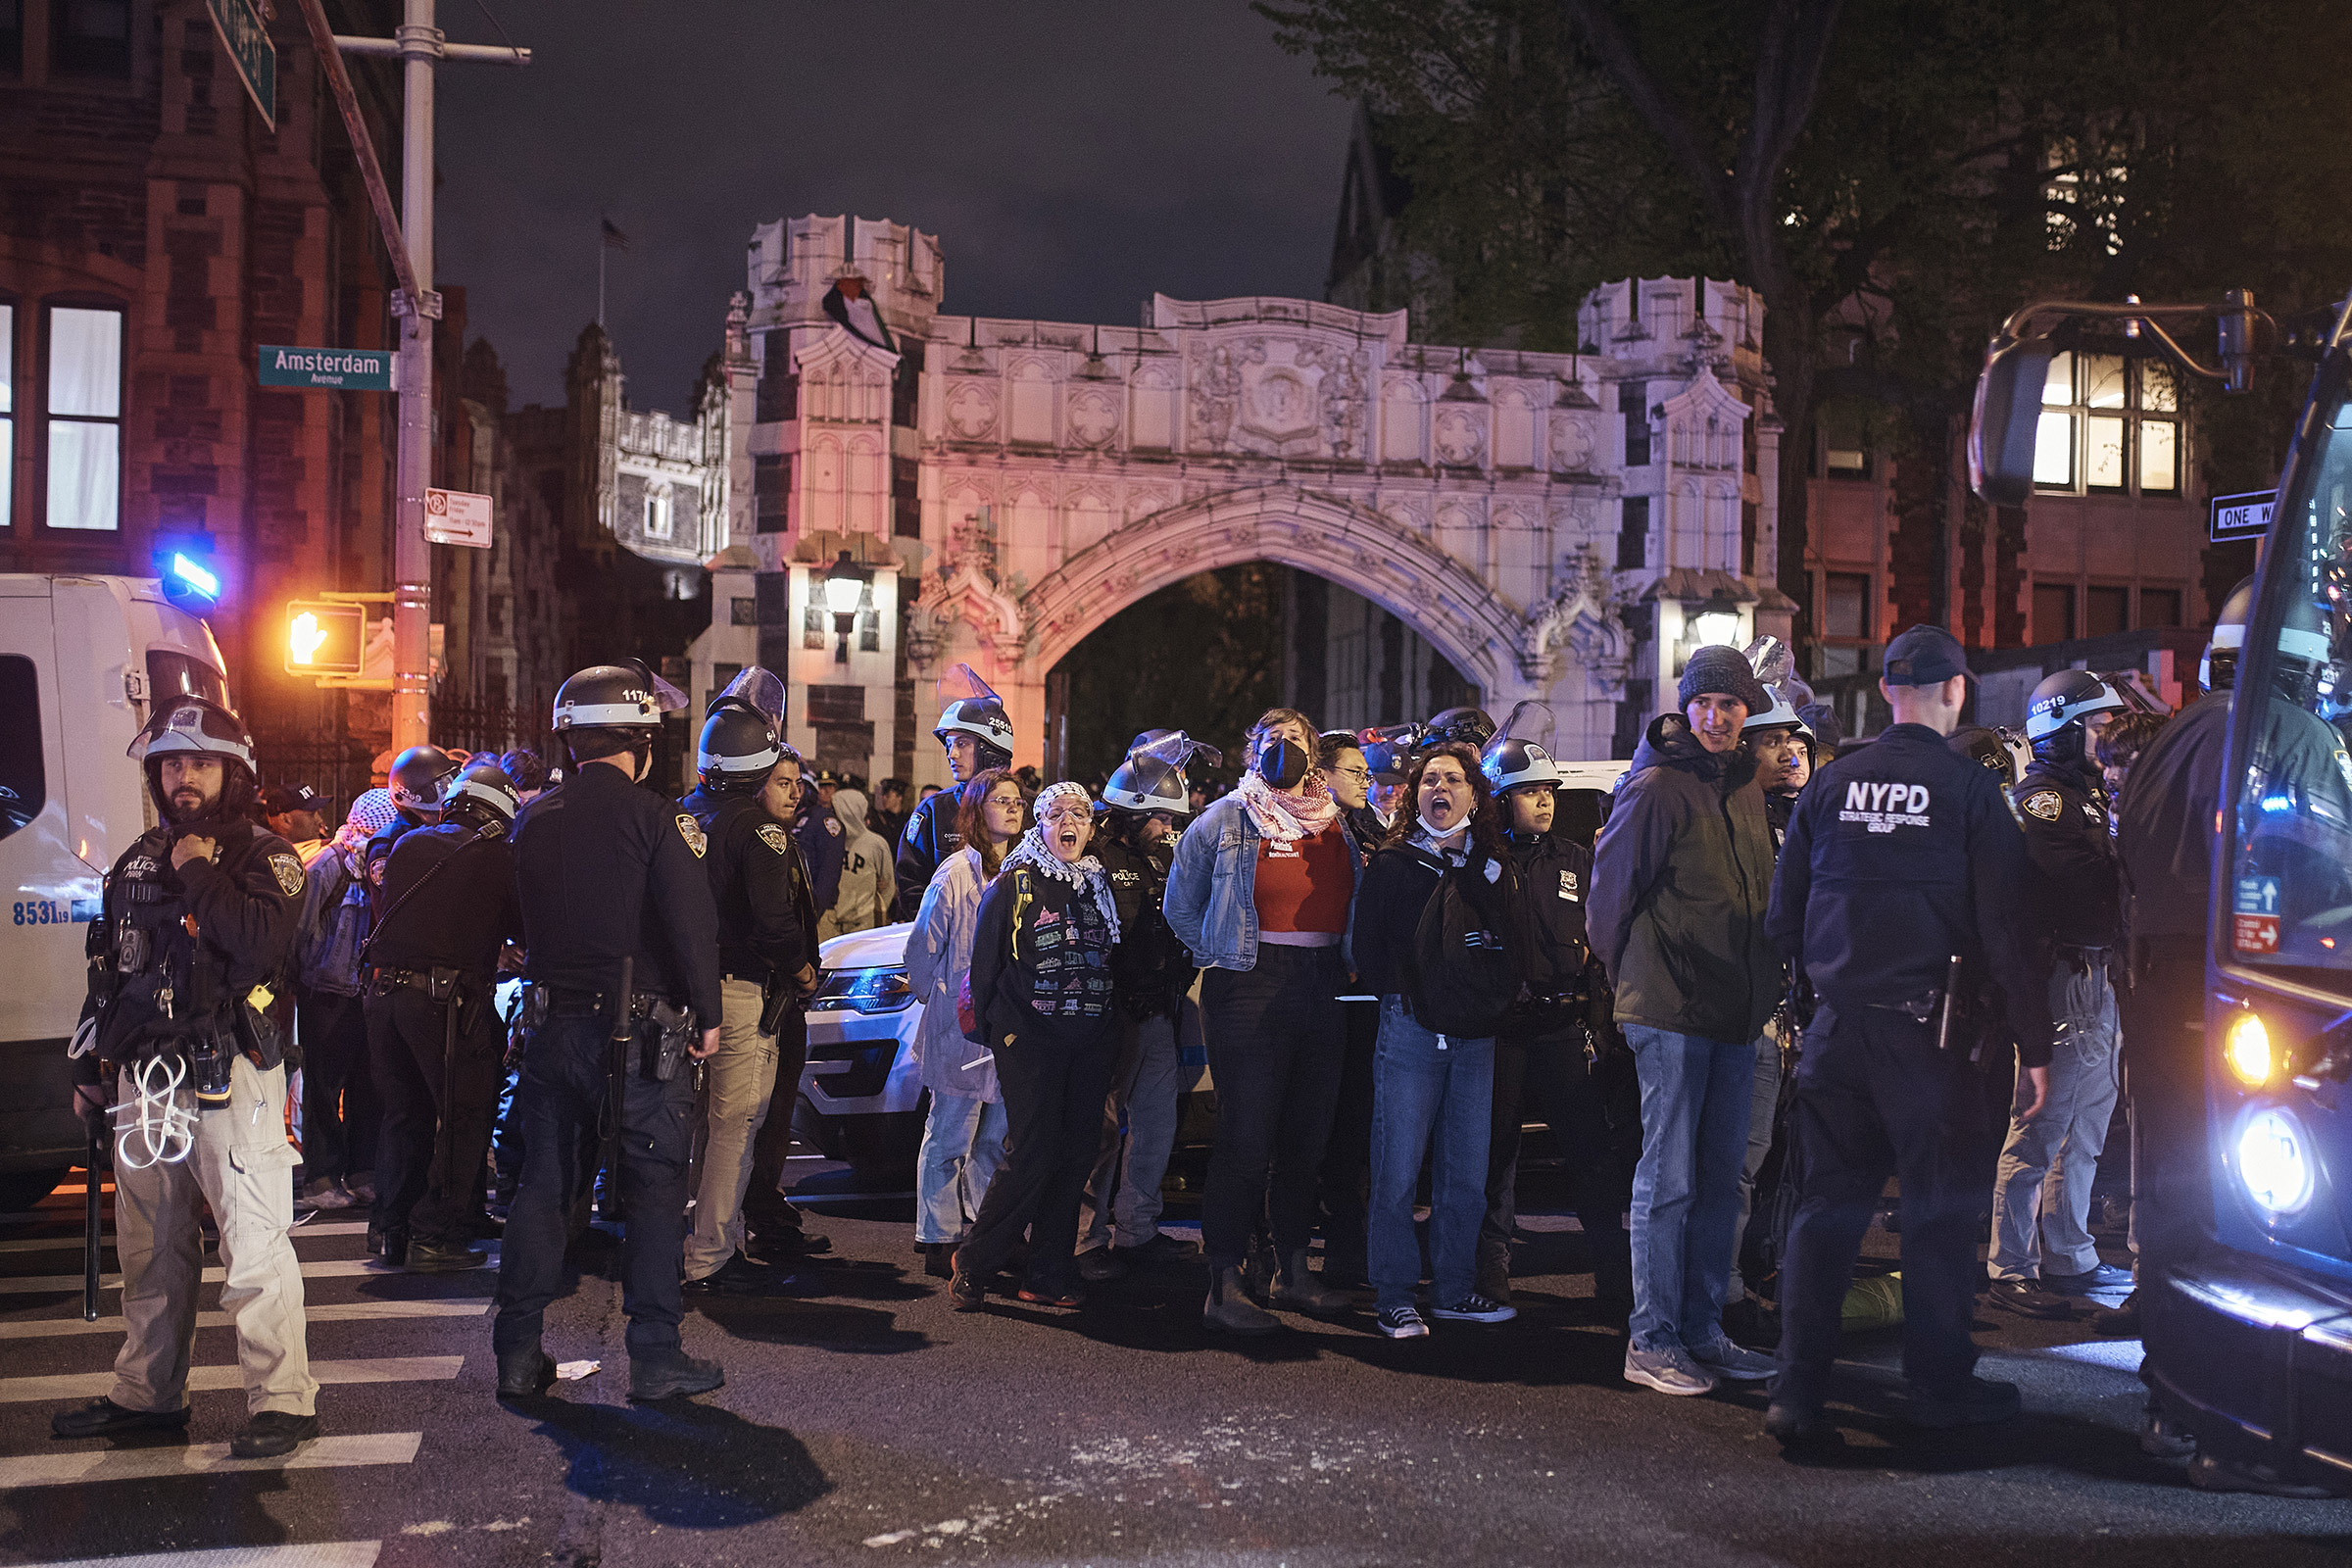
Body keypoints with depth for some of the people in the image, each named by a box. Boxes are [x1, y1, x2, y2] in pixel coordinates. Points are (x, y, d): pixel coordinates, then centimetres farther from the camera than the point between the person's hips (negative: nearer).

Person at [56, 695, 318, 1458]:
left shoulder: (263, 856, -2)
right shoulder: (139, 860, 17)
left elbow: (262, 945, -22)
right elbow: (105, 971, 23)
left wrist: (199, 874, -14)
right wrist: (89, 1068, 22)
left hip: (229, 1078, -6)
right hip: (143, 1079, 7)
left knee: (254, 1245, -8)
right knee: (150, 1250, 14)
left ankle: (282, 1400, -3)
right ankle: (148, 1394, 26)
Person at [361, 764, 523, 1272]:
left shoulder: (408, 845, 13)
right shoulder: (497, 855, -3)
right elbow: (524, 929, 2)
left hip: (384, 989, 6)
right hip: (447, 999, -6)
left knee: (404, 1114, 17)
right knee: (463, 1118, 2)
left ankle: (388, 1228, 21)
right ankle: (434, 1237, 0)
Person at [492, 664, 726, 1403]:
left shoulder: (533, 820, 7)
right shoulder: (653, 817, -11)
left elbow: (530, 923, 14)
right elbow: (693, 923, -15)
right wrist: (708, 1015, -6)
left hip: (553, 1027, 5)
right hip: (637, 1030, -5)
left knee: (543, 1184, 12)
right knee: (654, 1188, 3)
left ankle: (518, 1354, 16)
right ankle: (655, 1355, 5)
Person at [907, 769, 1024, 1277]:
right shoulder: (957, 873, -7)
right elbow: (922, 948, -4)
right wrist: (938, 1000, 3)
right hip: (962, 1027, -6)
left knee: (995, 1137, 13)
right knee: (949, 1140, -1)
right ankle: (940, 1242, 5)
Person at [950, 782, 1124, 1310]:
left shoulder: (1101, 887, 15)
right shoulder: (1013, 885, 1)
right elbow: (984, 963, 2)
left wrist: (1114, 1027, 14)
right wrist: (988, 1029, -1)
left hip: (1092, 1042, 5)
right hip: (1029, 1038, -5)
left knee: (1075, 1157, 3)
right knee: (1031, 1156, -12)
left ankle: (1048, 1274, 12)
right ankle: (972, 1269, 0)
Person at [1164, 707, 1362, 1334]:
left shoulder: (1337, 823, 15)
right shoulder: (1225, 819, 2)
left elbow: (1358, 903, 24)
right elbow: (1180, 904, 7)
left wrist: (1342, 964, 12)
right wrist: (1220, 954, 2)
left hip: (1323, 989, 5)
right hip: (1251, 988, -5)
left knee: (1308, 1136, 11)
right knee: (1246, 1137, -7)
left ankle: (1294, 1270, 23)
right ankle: (1224, 1287, -3)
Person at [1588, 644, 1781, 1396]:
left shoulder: (1745, 785, 13)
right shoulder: (1658, 787, -11)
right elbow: (1610, 887, -8)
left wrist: (1764, 983, 15)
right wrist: (1631, 974, 1)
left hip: (1736, 1010, 8)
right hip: (1671, 1010, -8)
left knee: (1719, 1179, 13)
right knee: (1668, 1178, -3)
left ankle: (1703, 1331, 22)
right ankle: (1651, 1340, 5)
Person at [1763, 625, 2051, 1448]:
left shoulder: (1831, 784, 5)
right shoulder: (1970, 788, -6)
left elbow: (1784, 915, 9)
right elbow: (2005, 928, -7)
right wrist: (2033, 1044, -2)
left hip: (1836, 1024, 4)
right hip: (1925, 1029, -3)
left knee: (1827, 1203, 8)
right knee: (1940, 1203, 10)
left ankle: (1797, 1390, 5)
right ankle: (1940, 1384, 21)